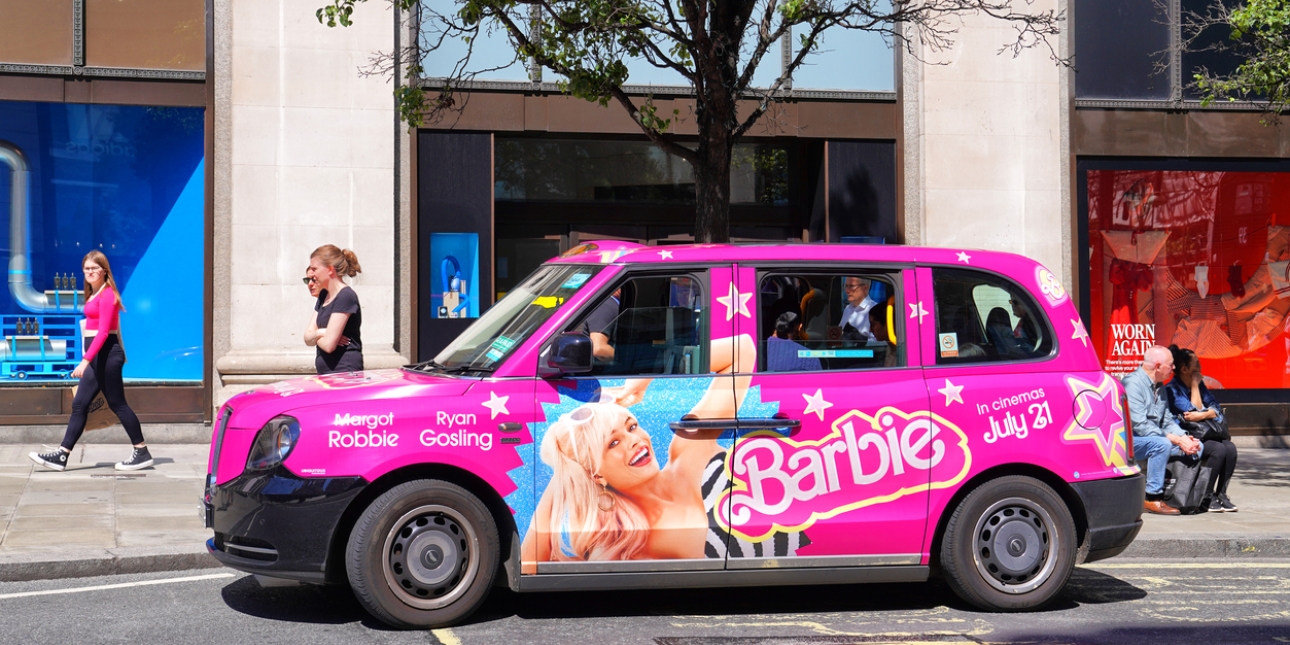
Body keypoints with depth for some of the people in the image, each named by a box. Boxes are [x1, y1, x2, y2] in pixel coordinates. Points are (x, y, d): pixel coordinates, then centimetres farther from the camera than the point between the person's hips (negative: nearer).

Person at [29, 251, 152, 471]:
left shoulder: (107, 295, -12)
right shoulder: (93, 294, 15)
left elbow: (103, 332, -21)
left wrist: (85, 360, -28)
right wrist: (87, 360, 12)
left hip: (106, 353, -9)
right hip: (96, 356, 9)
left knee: (117, 404, -3)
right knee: (79, 405, 7)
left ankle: (142, 453, 4)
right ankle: (61, 455, 9)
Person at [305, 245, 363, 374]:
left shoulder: (346, 297, -13)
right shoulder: (324, 296, 15)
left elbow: (328, 344, -17)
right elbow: (307, 338, 13)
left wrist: (316, 335, 4)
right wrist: (320, 333, -9)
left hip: (344, 373, -8)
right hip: (325, 373, 8)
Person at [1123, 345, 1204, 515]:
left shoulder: (1159, 386, 12)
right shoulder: (1133, 383, -18)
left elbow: (1167, 422, 14)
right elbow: (1140, 426, -26)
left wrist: (1184, 437, -8)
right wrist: (1176, 439, -25)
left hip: (1155, 437, 9)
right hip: (1129, 439, -9)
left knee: (1197, 446, -3)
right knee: (1162, 444, -35)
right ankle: (1153, 499, -26)